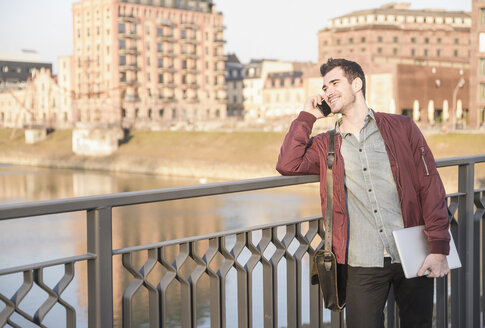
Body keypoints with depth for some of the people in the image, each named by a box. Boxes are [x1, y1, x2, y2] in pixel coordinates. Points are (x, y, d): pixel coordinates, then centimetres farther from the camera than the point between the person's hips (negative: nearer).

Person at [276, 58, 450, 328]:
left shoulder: (402, 128, 5)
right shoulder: (325, 145, 11)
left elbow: (431, 187, 1)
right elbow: (288, 165, -7)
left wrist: (439, 248, -7)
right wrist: (307, 117, 3)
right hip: (364, 265, 1)